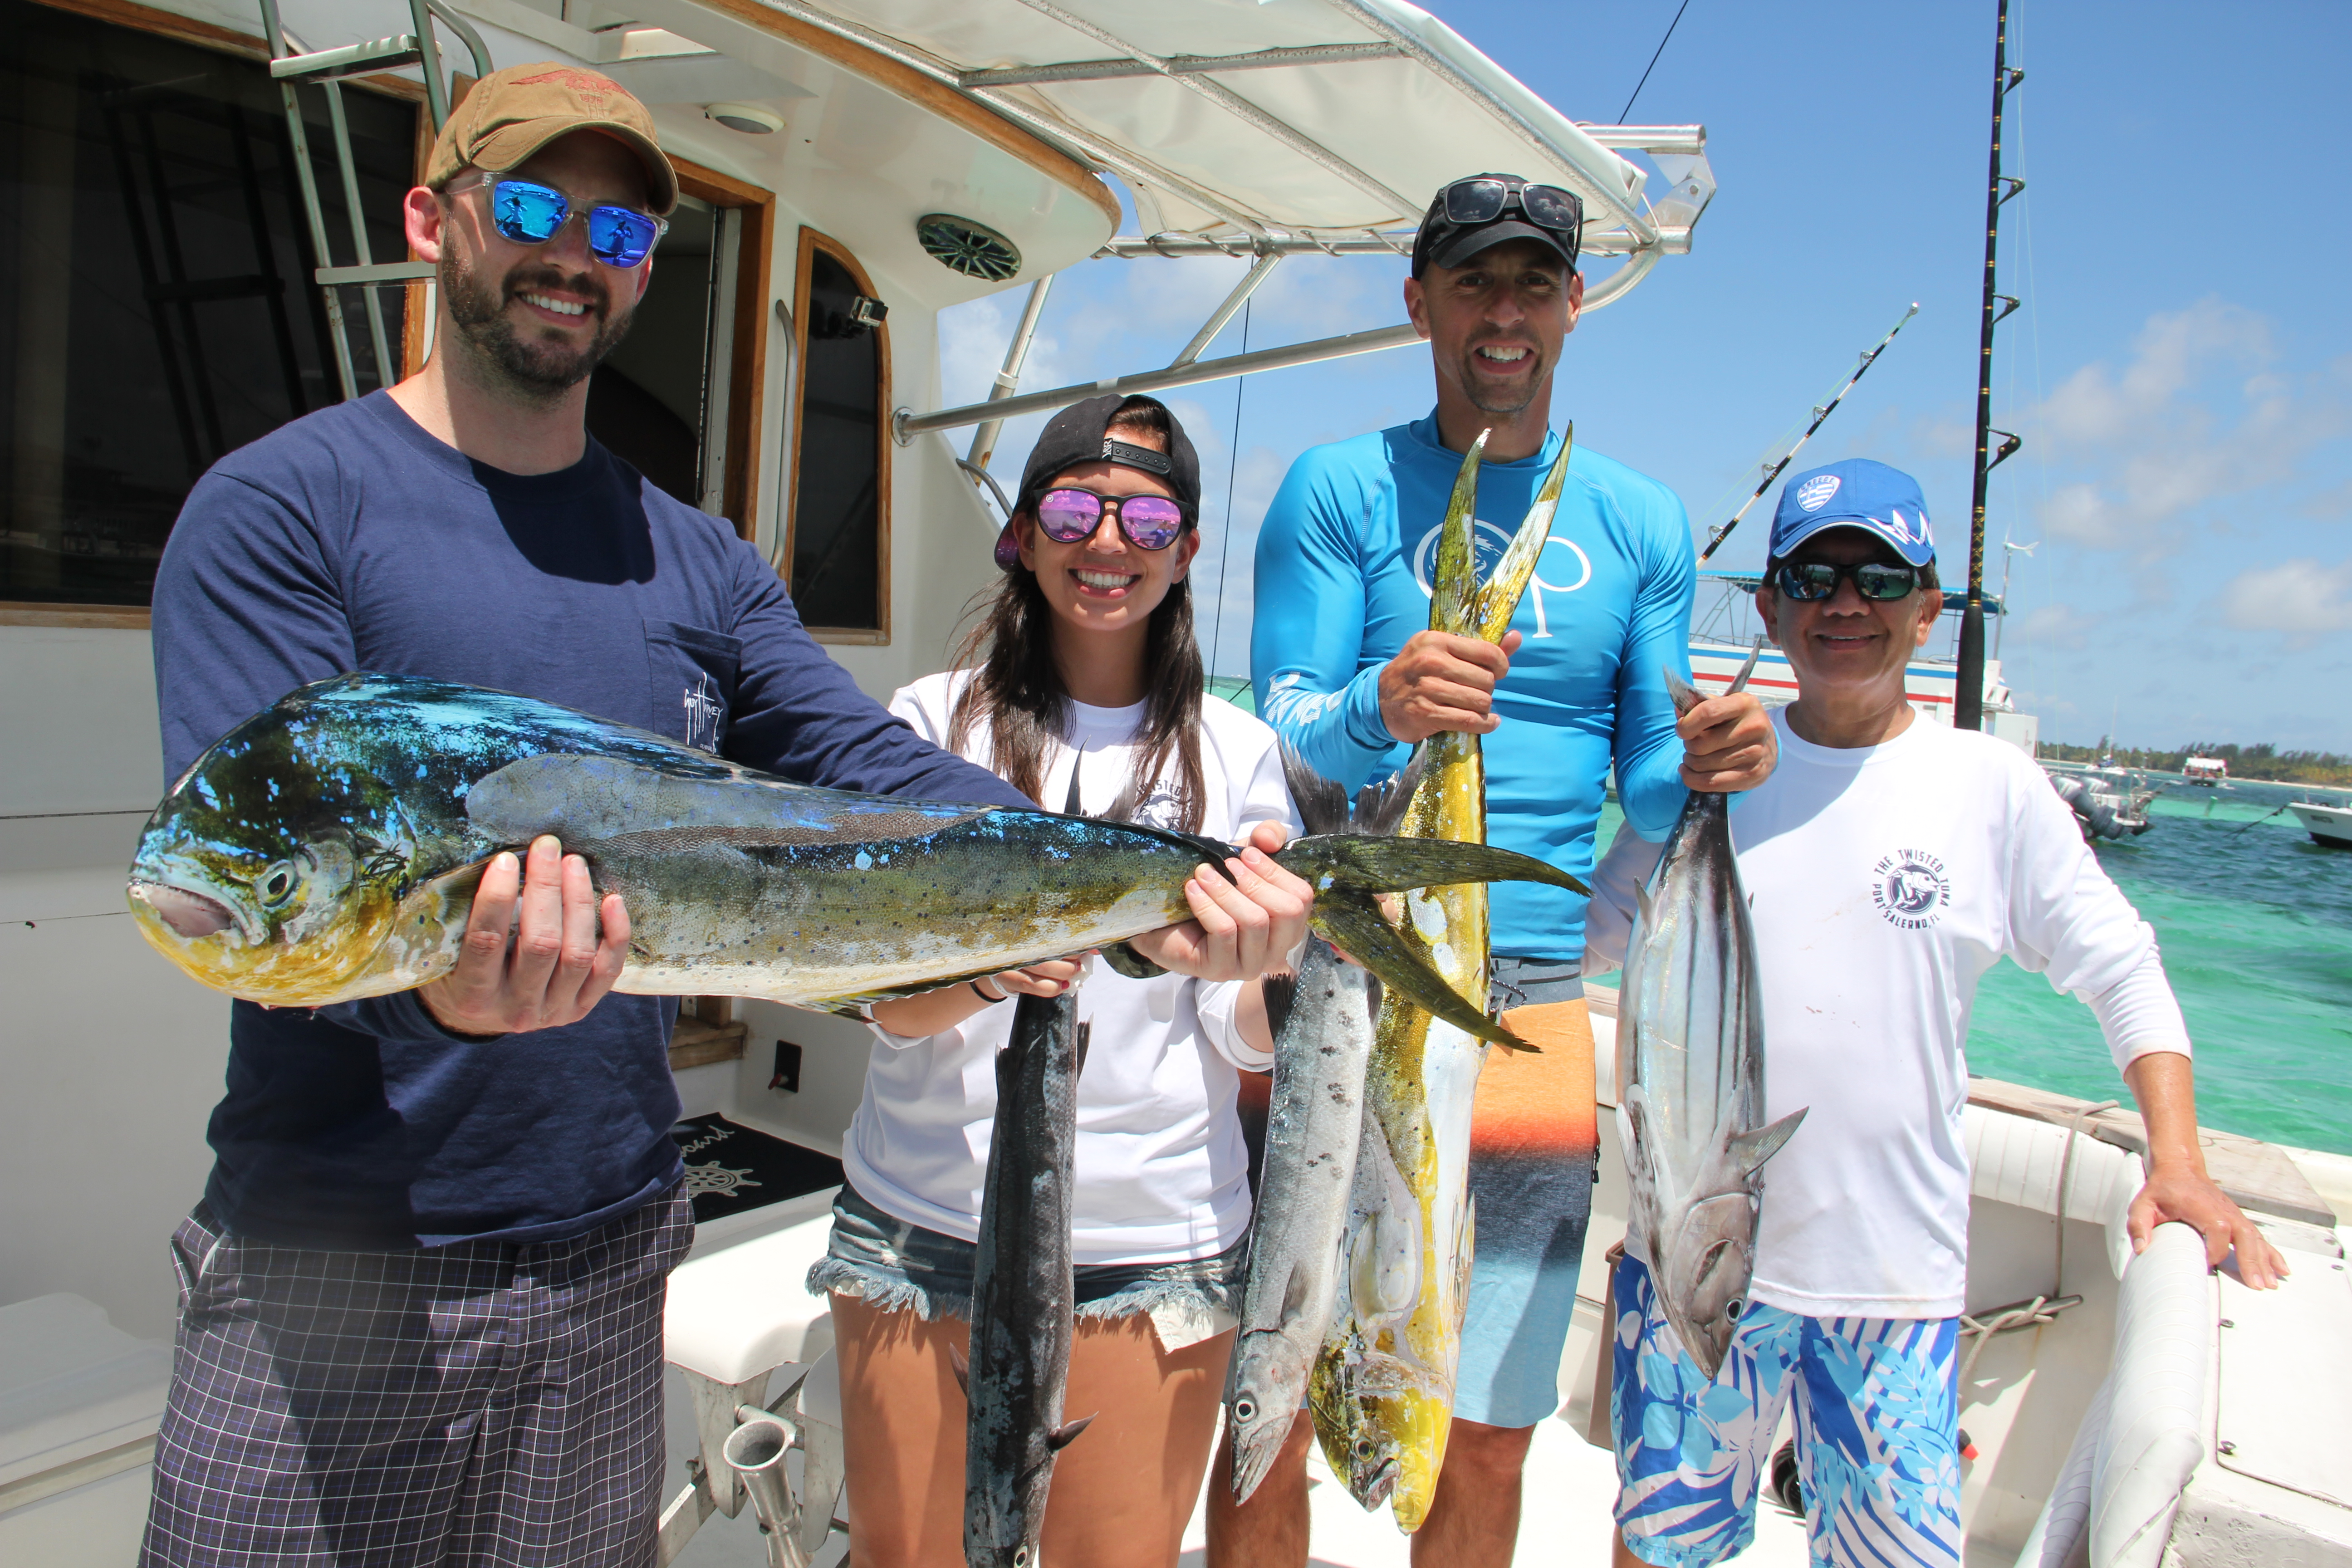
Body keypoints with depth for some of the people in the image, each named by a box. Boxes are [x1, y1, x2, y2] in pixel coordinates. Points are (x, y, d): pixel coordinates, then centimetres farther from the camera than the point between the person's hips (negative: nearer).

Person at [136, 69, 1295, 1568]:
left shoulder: (700, 560, 6)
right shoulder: (280, 507, -6)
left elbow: (874, 765, -4)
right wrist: (429, 981, -37)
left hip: (614, 1251, 4)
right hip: (338, 1260, -3)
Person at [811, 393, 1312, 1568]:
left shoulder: (1237, 754, 1)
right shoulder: (936, 720, 0)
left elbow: (1248, 1041, -3)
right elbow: (887, 1000, -6)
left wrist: (1269, 967, -26)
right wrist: (990, 964, -28)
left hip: (1153, 1251, 0)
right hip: (920, 1230, 0)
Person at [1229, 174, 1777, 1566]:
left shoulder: (1644, 521, 12)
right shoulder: (1340, 487, 2)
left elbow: (1645, 785, 12)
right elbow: (1276, 743, -6)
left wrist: (1698, 768, -10)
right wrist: (1378, 709, -27)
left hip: (1536, 996, 3)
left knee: (1487, 1444, 11)